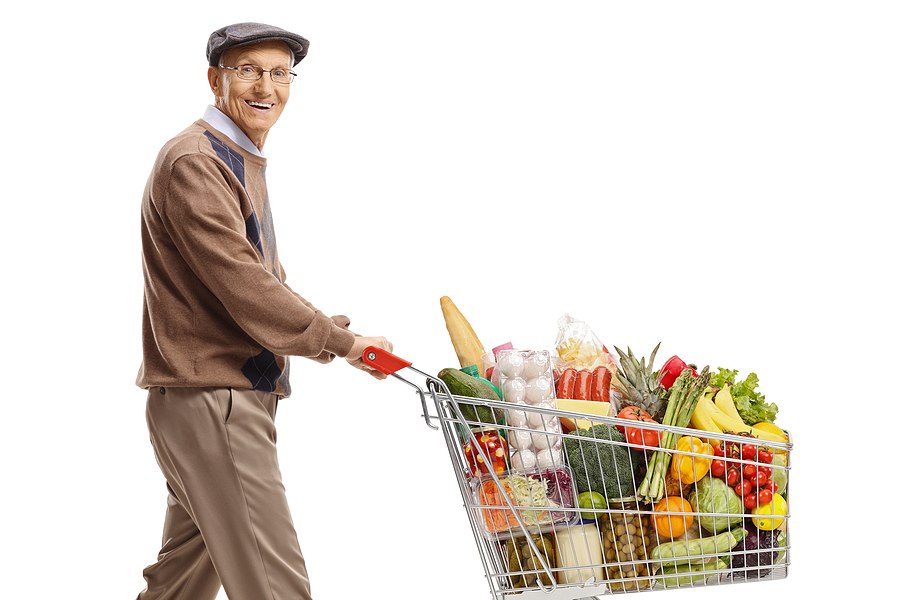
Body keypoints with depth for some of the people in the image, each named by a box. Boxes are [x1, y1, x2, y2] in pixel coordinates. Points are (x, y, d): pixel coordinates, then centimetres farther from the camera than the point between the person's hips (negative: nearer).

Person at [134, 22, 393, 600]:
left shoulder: (243, 162, 20)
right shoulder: (193, 161, -14)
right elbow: (239, 283, -21)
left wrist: (335, 331, 7)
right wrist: (338, 339, -15)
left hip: (231, 396, 10)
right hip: (211, 399, -10)